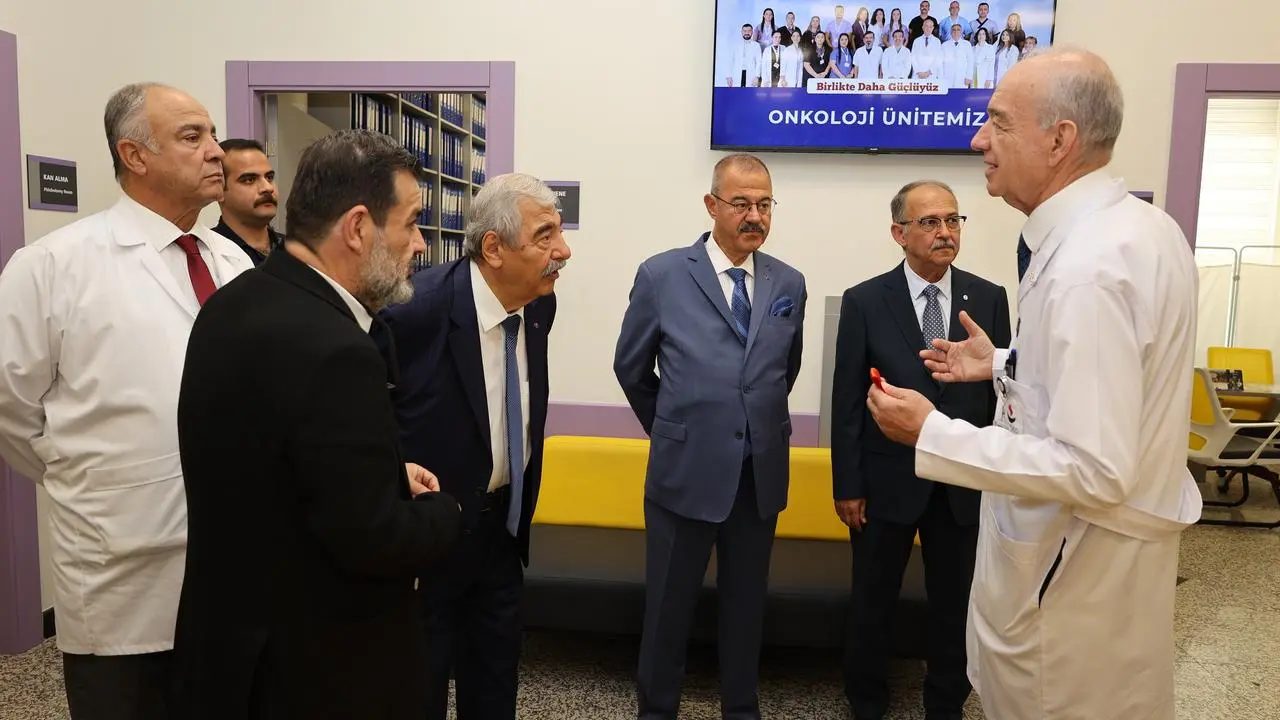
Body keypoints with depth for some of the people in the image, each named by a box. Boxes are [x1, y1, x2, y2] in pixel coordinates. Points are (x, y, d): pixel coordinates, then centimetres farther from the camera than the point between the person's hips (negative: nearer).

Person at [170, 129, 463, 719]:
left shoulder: (234, 304, -1)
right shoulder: (334, 351, -30)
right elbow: (374, 542, -26)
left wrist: (384, 472, 4)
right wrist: (442, 509, -7)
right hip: (316, 667, -8)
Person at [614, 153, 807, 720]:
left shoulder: (789, 283, 4)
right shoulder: (661, 275, -6)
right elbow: (630, 369, 5)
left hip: (761, 476, 3)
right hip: (686, 472, -3)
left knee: (746, 605, 17)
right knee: (668, 607, 11)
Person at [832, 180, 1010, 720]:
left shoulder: (989, 299, 1)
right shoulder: (864, 301, -6)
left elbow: (1001, 393, 2)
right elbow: (847, 401, -6)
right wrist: (847, 485, -6)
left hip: (965, 484, 2)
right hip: (887, 481, -1)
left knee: (955, 605, 15)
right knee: (873, 602, 14)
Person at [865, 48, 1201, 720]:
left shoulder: (1087, 268, -30)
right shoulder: (1139, 224, 1)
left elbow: (1094, 471, -31)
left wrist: (931, 433, -26)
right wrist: (1005, 366, 14)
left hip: (1078, 556, -9)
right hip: (1109, 538, 9)